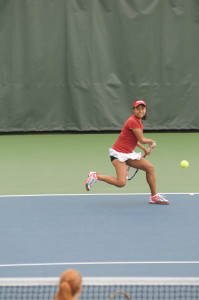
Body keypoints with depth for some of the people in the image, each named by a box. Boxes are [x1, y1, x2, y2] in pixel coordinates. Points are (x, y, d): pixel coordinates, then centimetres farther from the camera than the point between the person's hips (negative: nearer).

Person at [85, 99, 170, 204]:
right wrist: (151, 141, 5)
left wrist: (145, 149, 17)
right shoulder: (133, 122, -18)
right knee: (121, 182, -22)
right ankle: (95, 176, -3)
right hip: (119, 153, -10)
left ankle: (154, 196, 17)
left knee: (150, 168, 6)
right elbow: (142, 140, -16)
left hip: (129, 153, 10)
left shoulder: (139, 121, 12)